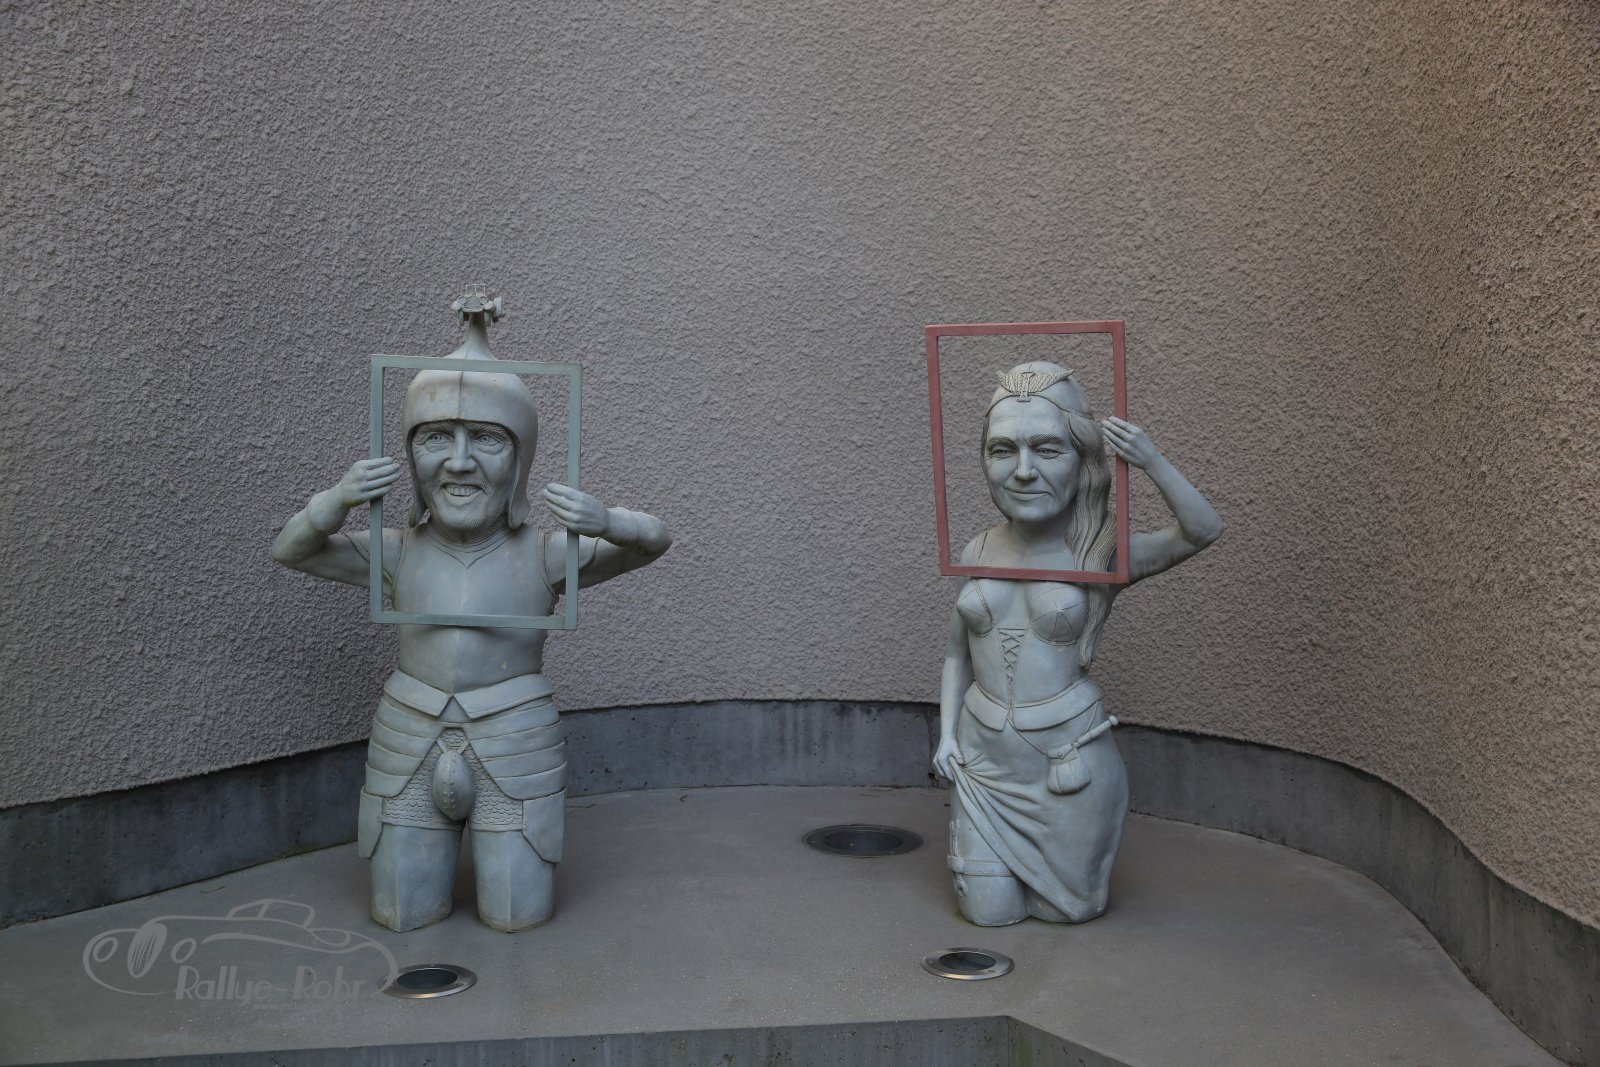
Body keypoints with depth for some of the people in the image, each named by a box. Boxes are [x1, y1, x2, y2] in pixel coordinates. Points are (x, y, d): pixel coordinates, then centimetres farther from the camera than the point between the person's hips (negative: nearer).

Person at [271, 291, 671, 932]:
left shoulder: (543, 556, -10)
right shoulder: (400, 552, -4)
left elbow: (653, 542, -7)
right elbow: (288, 550, 1)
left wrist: (605, 522, -30)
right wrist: (336, 500, -20)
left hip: (515, 751, -2)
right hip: (410, 748, 2)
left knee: (518, 917, 2)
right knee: (403, 917, 8)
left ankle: (508, 839, 31)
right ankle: (436, 837, 36)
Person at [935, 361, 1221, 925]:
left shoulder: (1098, 558, -9)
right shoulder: (977, 555, 0)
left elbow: (1202, 530, -19)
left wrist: (1152, 461, -30)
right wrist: (947, 732, 2)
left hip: (1066, 757, -2)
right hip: (983, 754, 2)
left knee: (1070, 908, 13)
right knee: (991, 912, 7)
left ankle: (1069, 845, 44)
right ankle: (991, 851, 39)